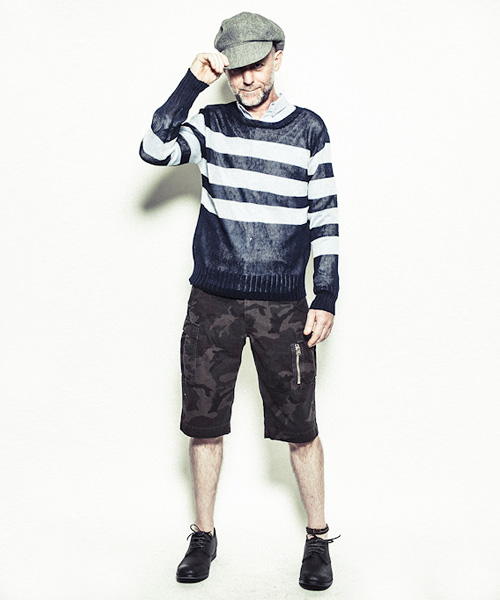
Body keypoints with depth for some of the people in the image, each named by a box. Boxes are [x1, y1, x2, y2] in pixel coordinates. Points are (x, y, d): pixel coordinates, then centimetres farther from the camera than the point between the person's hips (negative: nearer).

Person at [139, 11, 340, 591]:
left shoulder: (309, 129, 3)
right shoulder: (212, 123, 6)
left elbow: (325, 220, 4)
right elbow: (154, 150, -12)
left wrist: (327, 299, -1)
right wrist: (192, 82, -14)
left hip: (285, 308, -1)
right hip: (213, 303, 2)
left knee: (300, 429, 3)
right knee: (204, 425, 8)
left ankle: (318, 539, 23)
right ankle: (203, 537, 27)